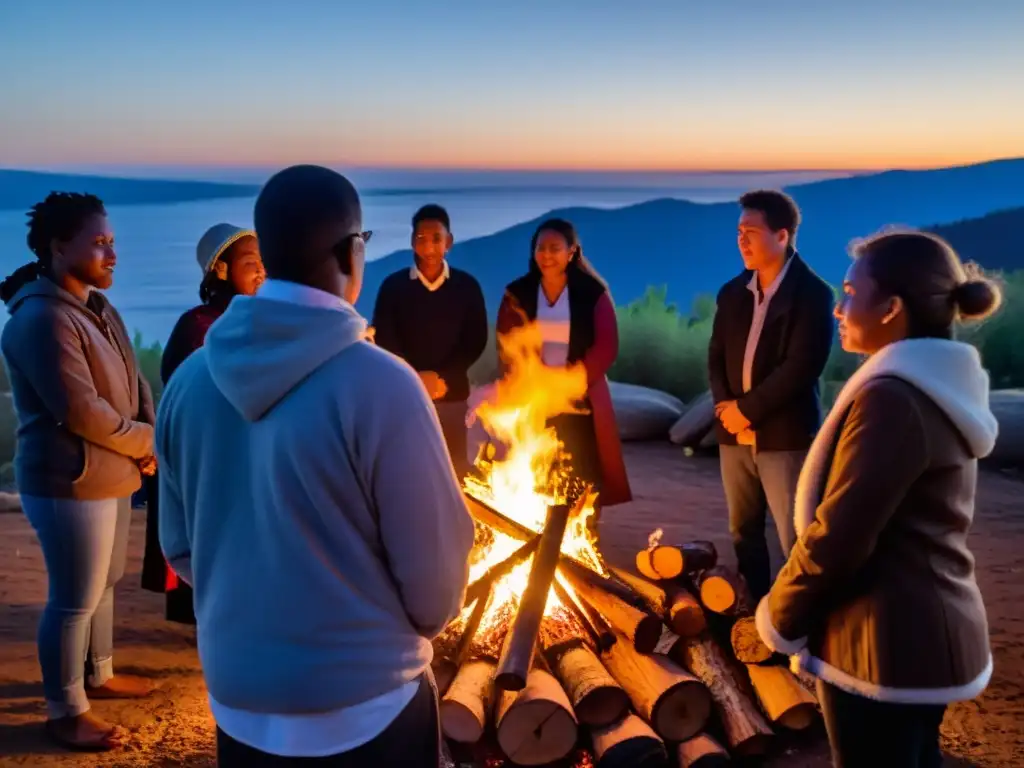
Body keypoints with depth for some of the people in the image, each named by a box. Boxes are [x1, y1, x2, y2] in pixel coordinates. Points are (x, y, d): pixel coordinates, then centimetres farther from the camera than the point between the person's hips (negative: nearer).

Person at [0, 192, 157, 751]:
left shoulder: (99, 308, 11)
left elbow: (133, 382, 13)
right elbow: (82, 412, -24)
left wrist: (147, 438, -5)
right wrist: (147, 442, -10)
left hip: (111, 476, 9)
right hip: (70, 483, -9)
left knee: (104, 584, 21)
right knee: (75, 600, 1)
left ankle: (98, 675, 38)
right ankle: (64, 712, 15)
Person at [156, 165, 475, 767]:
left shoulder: (190, 379, -6)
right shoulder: (380, 383, -22)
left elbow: (180, 546, 5)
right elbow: (436, 564, -15)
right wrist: (422, 621, 7)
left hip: (238, 700, 5)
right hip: (363, 707, -4)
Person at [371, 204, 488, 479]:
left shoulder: (467, 285, 3)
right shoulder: (393, 285, 1)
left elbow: (476, 341, 2)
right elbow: (384, 341, 1)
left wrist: (443, 378, -10)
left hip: (452, 395, 1)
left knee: (454, 468, 1)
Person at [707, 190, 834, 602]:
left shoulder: (812, 293, -9)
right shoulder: (732, 292, 10)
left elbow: (802, 366, -16)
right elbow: (716, 356, 11)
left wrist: (747, 409, -15)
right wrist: (725, 406, -7)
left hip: (785, 435, -6)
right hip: (735, 434, 6)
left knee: (797, 541, -1)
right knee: (743, 532, 15)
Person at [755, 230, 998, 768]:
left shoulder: (891, 397, -23)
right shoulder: (940, 388, 9)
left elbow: (837, 537, -23)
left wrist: (779, 617, -7)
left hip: (886, 642, -9)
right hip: (931, 630, 9)